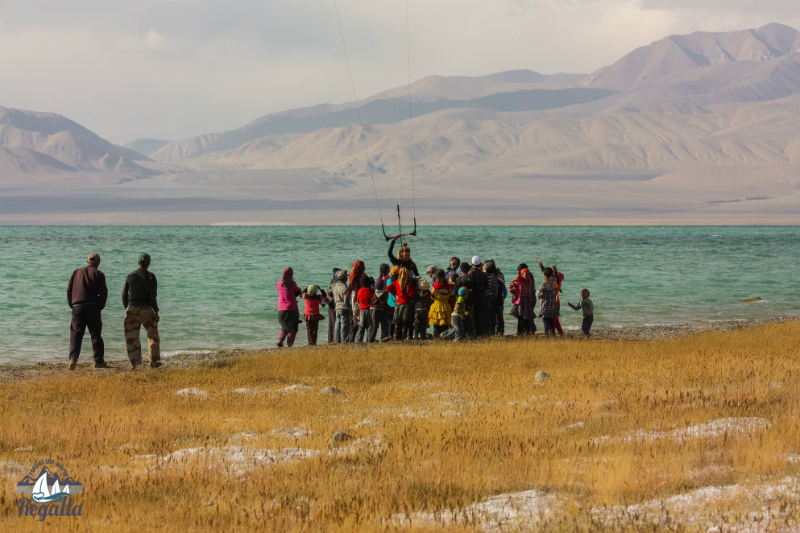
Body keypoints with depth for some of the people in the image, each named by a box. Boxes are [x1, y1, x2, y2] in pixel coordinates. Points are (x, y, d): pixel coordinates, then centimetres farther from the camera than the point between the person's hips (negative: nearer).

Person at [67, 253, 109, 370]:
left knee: (75, 334, -2)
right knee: (96, 335, 9)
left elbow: (69, 289, 9)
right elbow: (103, 293, -4)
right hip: (92, 307, -2)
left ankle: (73, 358, -21)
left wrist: (71, 305, 15)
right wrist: (99, 307, 8)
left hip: (77, 307, 2)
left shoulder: (77, 272, 12)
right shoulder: (99, 274, 3)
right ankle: (99, 361, 14)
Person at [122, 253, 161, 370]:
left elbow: (124, 294, 10)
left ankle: (134, 363, -6)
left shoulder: (130, 276, 8)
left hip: (132, 308, 2)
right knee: (153, 334, 15)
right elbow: (153, 295, -9)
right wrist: (156, 311, -4)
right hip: (146, 309, -2)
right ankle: (154, 361, 16)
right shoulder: (151, 276, 0)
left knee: (131, 337, 2)